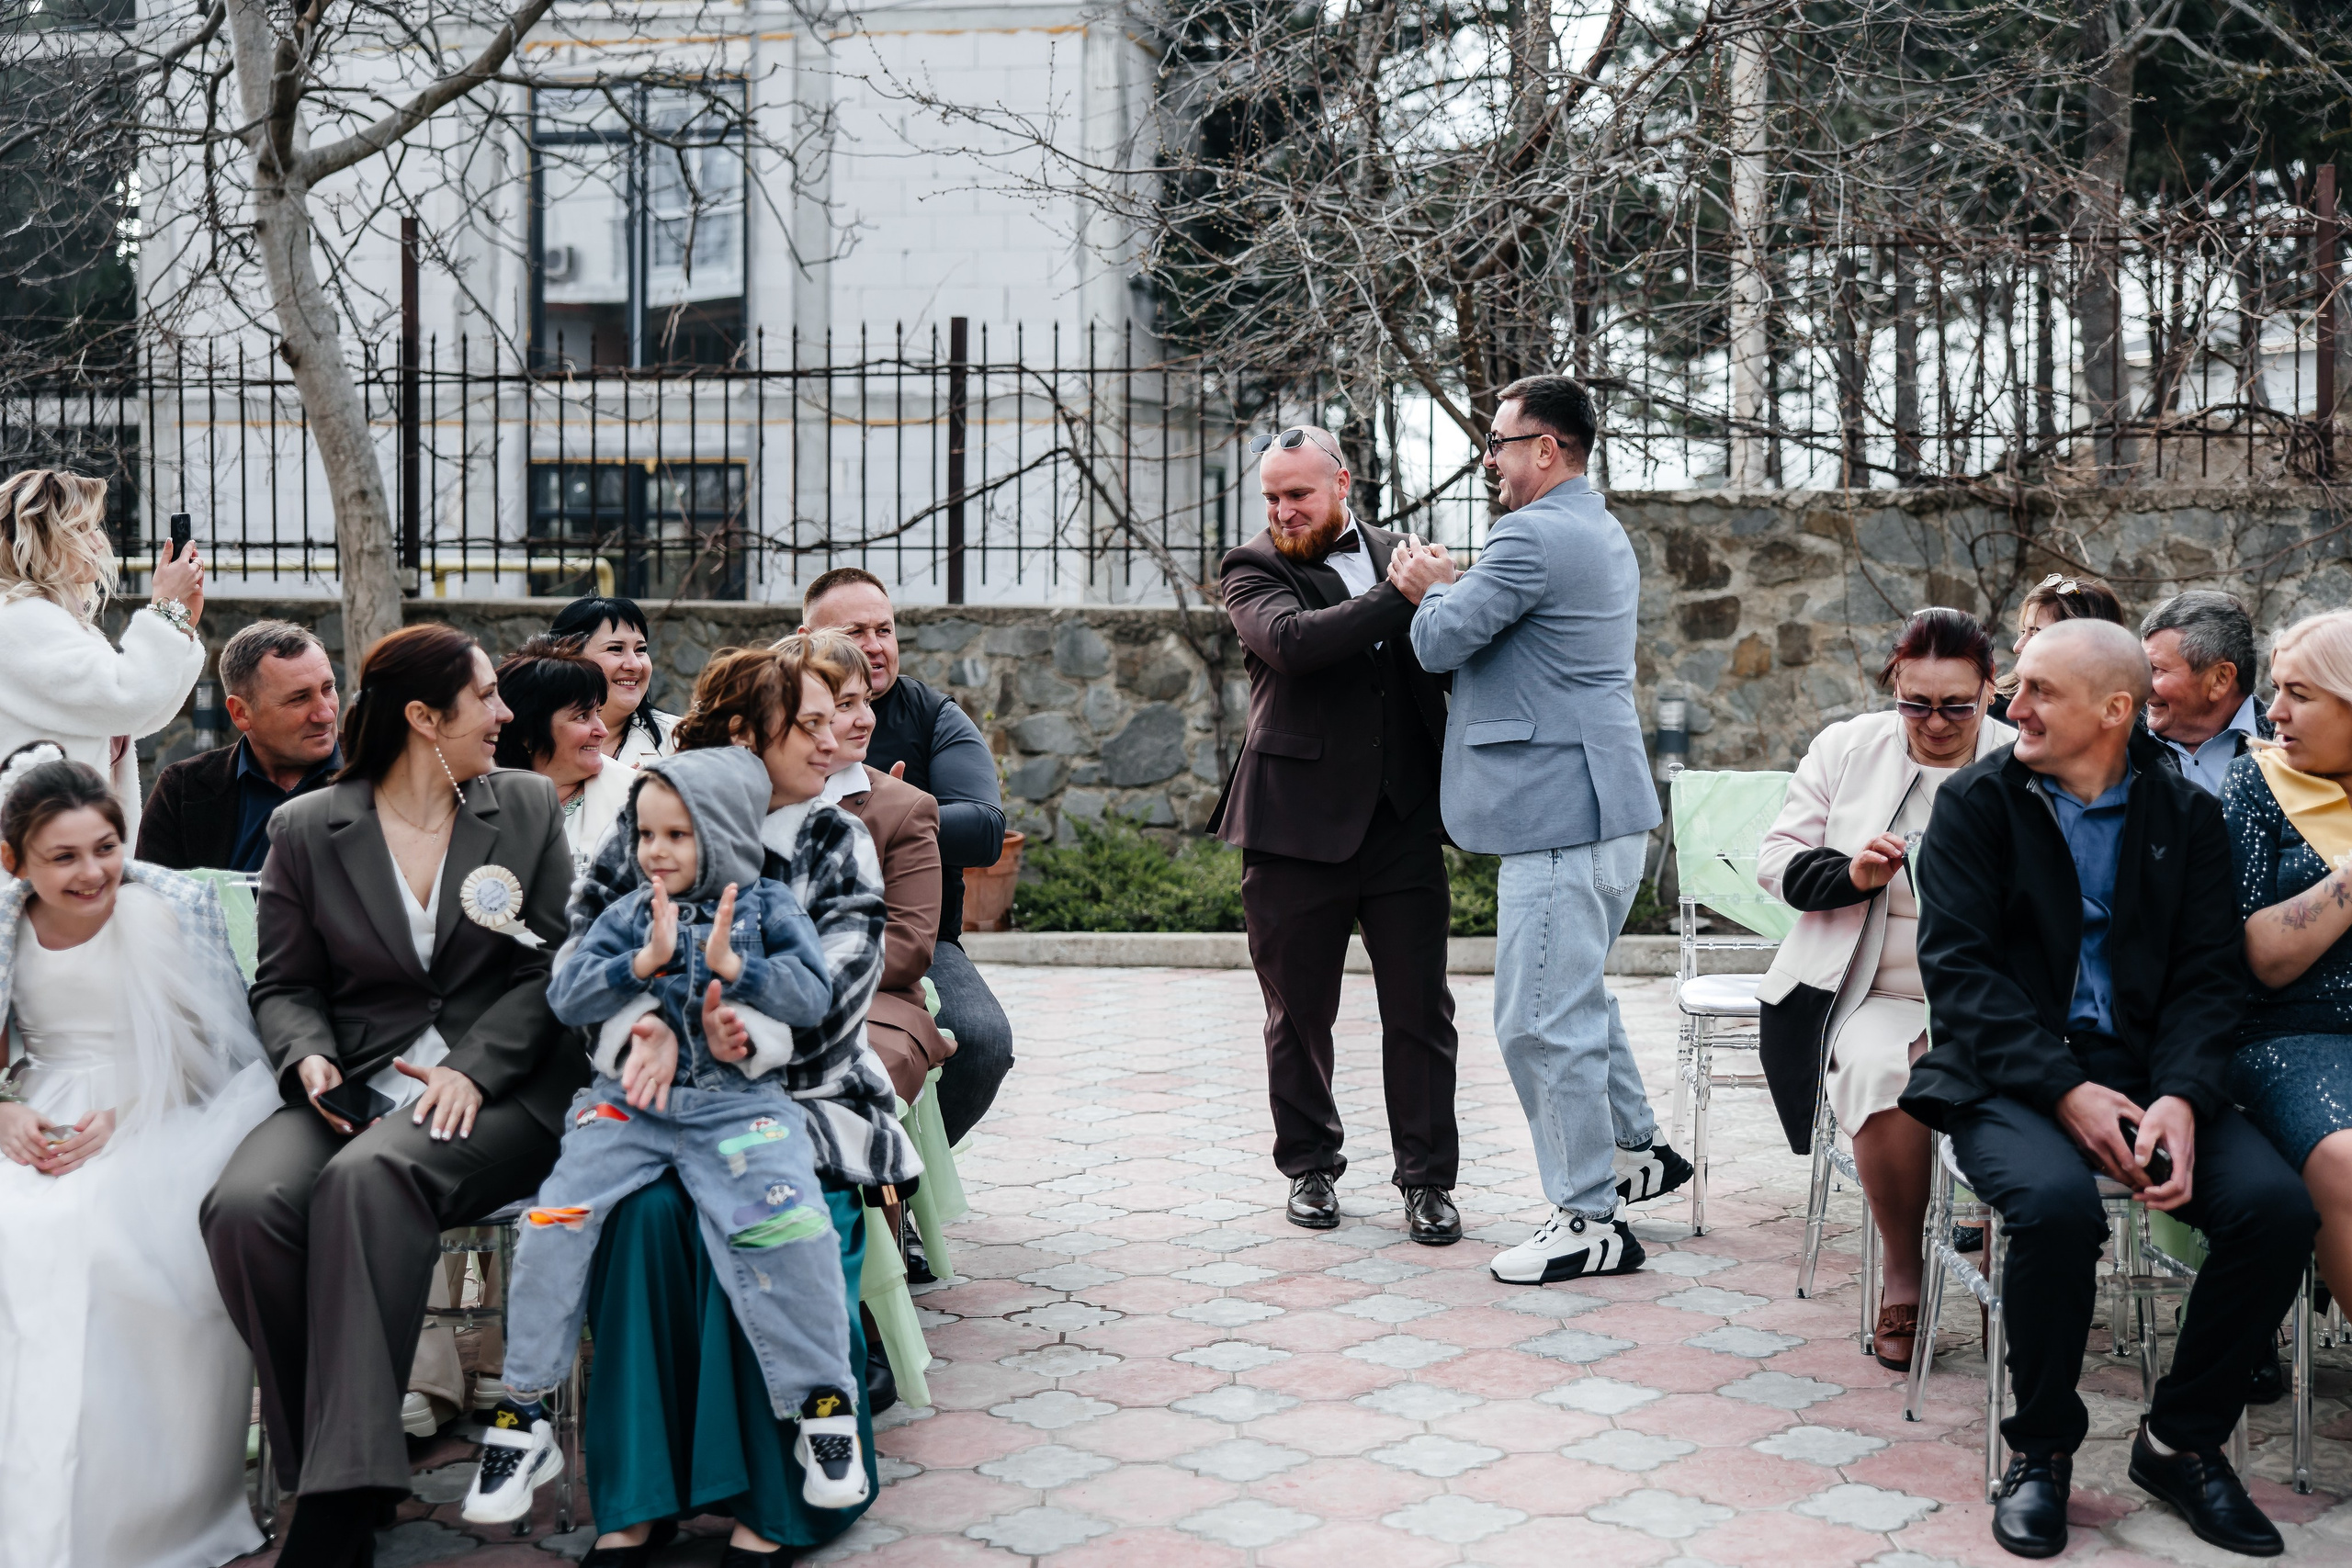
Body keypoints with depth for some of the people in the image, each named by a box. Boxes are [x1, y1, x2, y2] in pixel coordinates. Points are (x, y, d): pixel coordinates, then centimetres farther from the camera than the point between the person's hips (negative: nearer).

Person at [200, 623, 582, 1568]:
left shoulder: (529, 807, 12)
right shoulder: (306, 830, 12)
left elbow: (551, 968, 5)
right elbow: (285, 984, 13)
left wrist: (471, 1068, -10)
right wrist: (309, 1055, -10)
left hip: (496, 1091, -2)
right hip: (357, 1089, 2)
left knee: (369, 1180, -35)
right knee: (246, 1207, -30)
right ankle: (328, 1466, -16)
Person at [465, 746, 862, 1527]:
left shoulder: (768, 906, 9)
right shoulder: (628, 915, 14)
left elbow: (813, 995, -1)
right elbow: (567, 996, 3)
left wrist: (734, 968, -16)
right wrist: (645, 961, -12)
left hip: (739, 1102, -2)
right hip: (629, 1103, 2)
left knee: (788, 1226, -27)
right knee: (553, 1222, -18)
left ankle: (823, 1407, -11)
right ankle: (523, 1417, -2)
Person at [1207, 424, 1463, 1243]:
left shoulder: (1396, 551, 13)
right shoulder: (1253, 567, 2)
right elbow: (1292, 641, -19)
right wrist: (1398, 598, -18)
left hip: (1403, 818, 2)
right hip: (1297, 822, -2)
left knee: (1420, 1008, 3)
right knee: (1299, 1009, 8)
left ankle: (1427, 1176, 13)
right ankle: (1310, 1166, 25)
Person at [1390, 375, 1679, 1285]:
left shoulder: (1535, 537, -16)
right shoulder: (1603, 535, 18)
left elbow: (1439, 644, -14)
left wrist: (1433, 593, 7)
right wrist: (1453, 587, 9)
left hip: (1558, 813, -11)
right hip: (1606, 805, 11)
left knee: (1541, 1020, -5)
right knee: (1576, 996, 25)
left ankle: (1589, 1222, 1)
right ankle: (1637, 1153, 36)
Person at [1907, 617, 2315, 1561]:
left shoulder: (2186, 815, 9)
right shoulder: (1976, 802, 2)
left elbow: (2208, 975, 4)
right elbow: (1958, 964, -6)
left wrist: (2180, 1098, -16)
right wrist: (2064, 1090, -18)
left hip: (2148, 1071, 3)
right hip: (2011, 1075, -3)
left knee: (2277, 1208, -22)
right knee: (2057, 1204, -33)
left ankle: (2181, 1442, 1)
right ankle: (2042, 1450, -8)